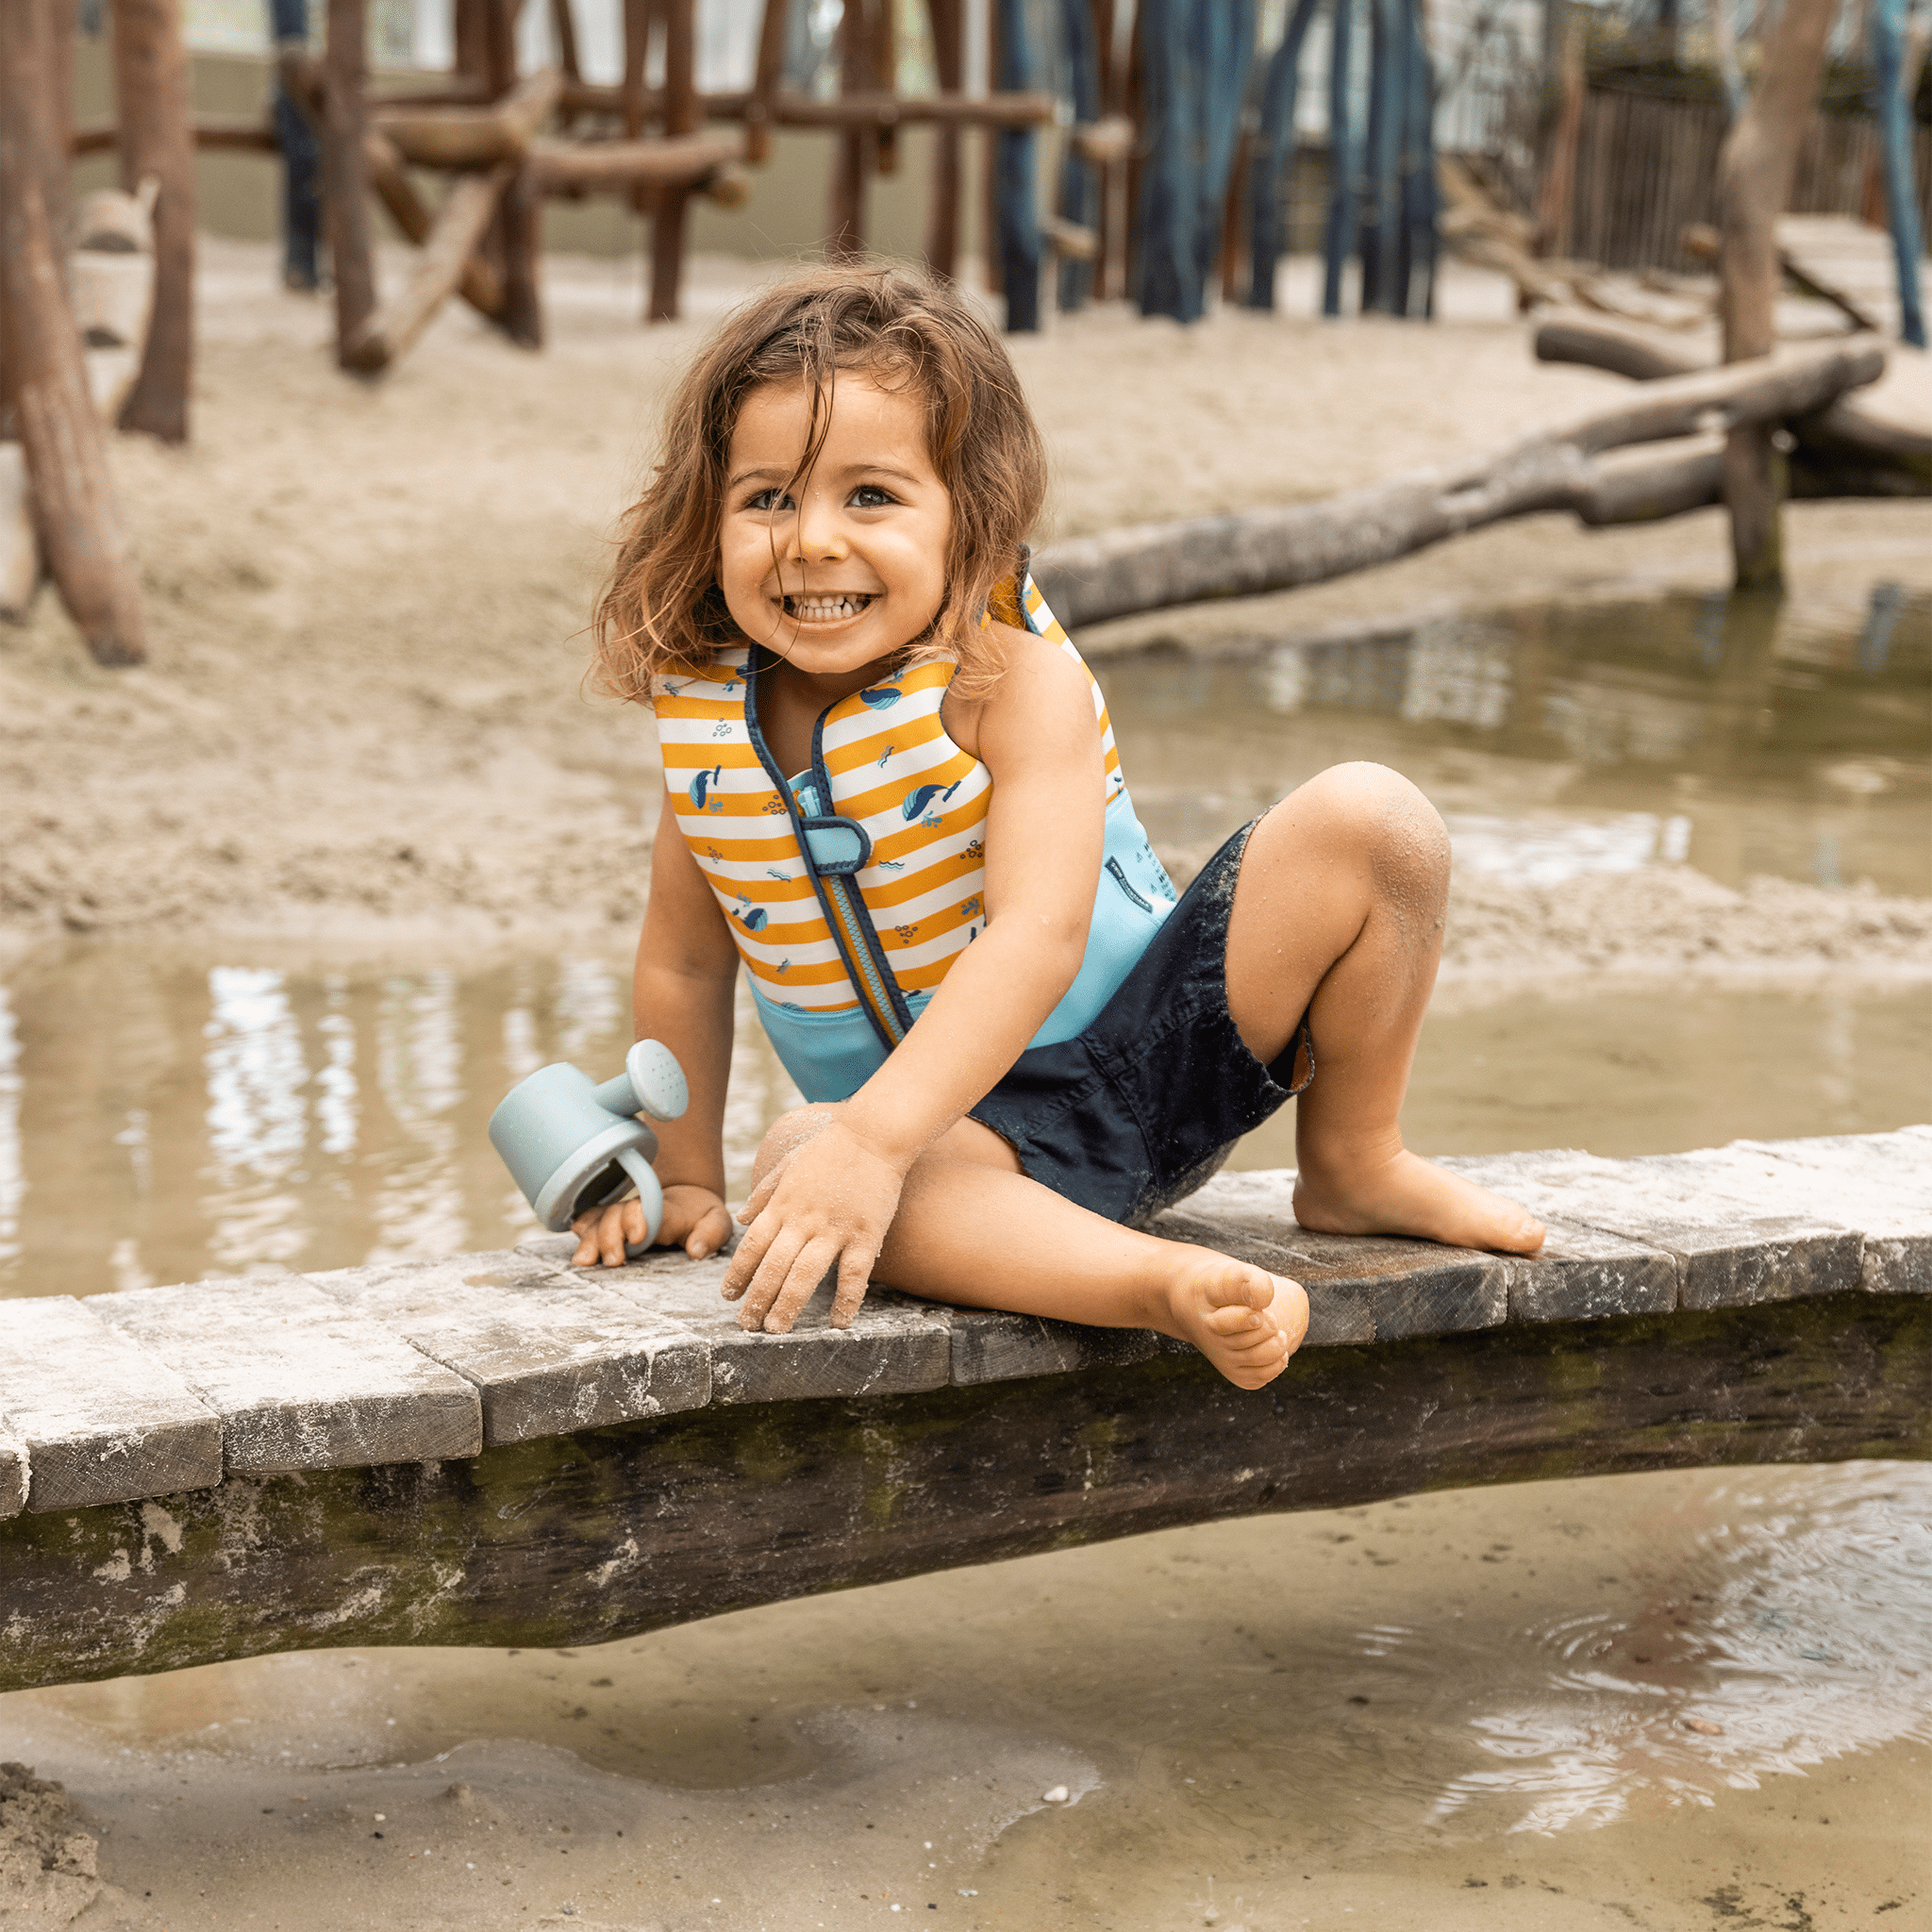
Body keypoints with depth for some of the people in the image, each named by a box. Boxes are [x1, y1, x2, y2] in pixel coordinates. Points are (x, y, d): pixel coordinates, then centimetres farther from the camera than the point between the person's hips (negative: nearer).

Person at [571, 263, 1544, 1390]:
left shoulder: (1016, 677, -18)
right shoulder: (702, 716, -4)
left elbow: (1038, 937, -31)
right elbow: (683, 965, 9)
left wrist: (874, 1138, -41)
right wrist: (686, 1178, 9)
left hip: (1153, 1040, -1)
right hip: (958, 1136, 2)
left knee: (1368, 823, -21)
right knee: (802, 1160, -35)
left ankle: (1353, 1165, 0)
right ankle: (1167, 1282, -46)